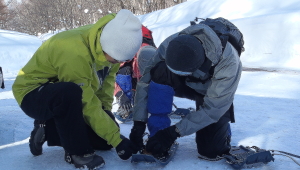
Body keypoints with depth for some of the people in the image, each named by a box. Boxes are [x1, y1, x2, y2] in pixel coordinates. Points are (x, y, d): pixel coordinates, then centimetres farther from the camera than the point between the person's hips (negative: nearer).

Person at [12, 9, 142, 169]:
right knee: (70, 93, -41)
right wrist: (116, 139, -28)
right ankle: (77, 152, -20)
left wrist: (106, 112, -12)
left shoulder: (108, 45, -12)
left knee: (104, 139, -2)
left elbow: (106, 82, -1)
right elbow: (88, 105, -32)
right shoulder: (75, 53, -36)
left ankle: (48, 130, 10)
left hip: (68, 99, 8)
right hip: (33, 93, -7)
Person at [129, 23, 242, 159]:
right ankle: (157, 135, -19)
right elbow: (146, 82, -27)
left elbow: (212, 108, -34)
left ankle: (222, 126, 22)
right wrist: (139, 123, -31)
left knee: (211, 151, -14)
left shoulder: (228, 62, -40)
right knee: (160, 72, -33)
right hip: (186, 83, 2)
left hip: (213, 94, -2)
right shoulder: (170, 45, -34)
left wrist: (174, 132, -37)